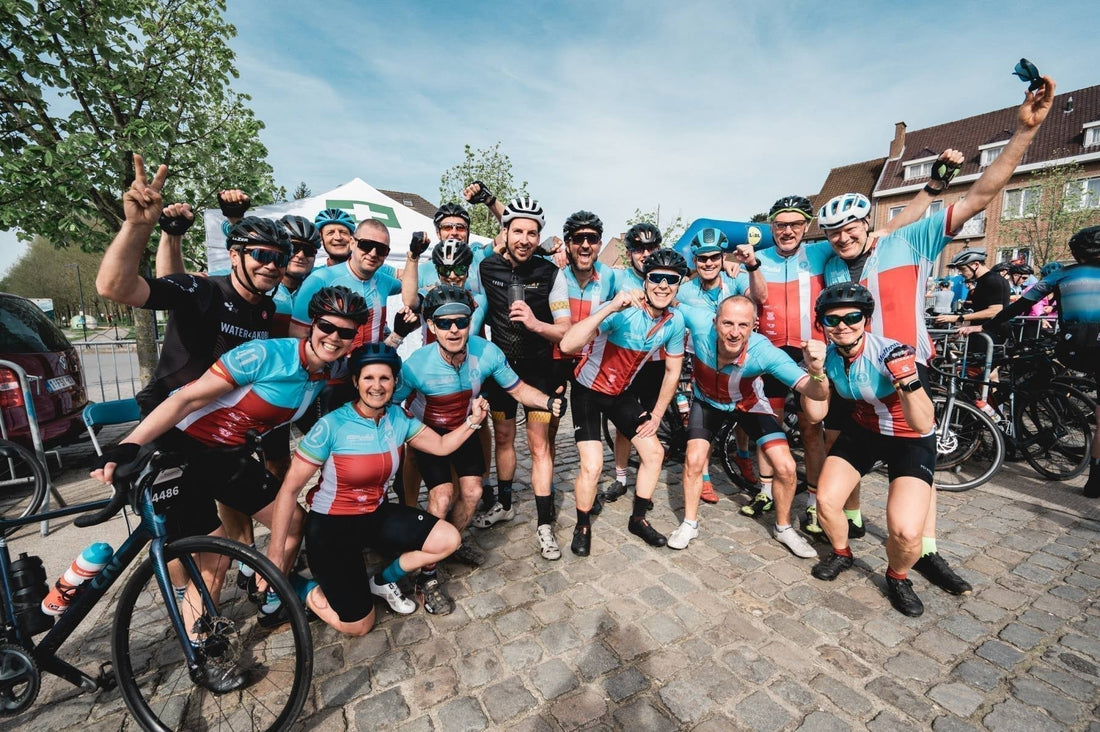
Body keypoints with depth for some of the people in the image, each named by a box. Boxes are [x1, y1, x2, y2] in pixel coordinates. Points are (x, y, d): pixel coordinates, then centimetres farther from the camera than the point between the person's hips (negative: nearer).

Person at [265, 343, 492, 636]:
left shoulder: (398, 418, -7)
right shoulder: (332, 425, -23)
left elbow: (442, 445, -1)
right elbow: (290, 488, -17)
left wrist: (473, 421, -16)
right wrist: (275, 553, -16)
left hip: (377, 515, 5)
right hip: (331, 525, -5)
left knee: (449, 539, -5)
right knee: (359, 625, -4)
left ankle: (383, 580, 18)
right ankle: (290, 587, 21)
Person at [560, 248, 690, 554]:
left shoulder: (675, 321, -10)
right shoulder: (622, 311, -30)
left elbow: (672, 370, 4)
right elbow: (567, 345, -43)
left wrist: (656, 415, 5)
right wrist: (610, 308, -50)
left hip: (622, 392, 6)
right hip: (588, 391, -6)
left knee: (655, 452, 7)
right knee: (592, 466, -13)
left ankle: (638, 519, 29)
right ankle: (582, 526, 17)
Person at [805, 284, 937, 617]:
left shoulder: (890, 354, -28)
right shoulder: (829, 355, -12)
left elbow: (924, 424, -28)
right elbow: (817, 414, -9)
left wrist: (909, 382, -44)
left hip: (910, 440, -4)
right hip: (863, 430, 5)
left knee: (906, 532, -20)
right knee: (825, 502, -6)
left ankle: (898, 578, 15)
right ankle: (842, 553, 27)